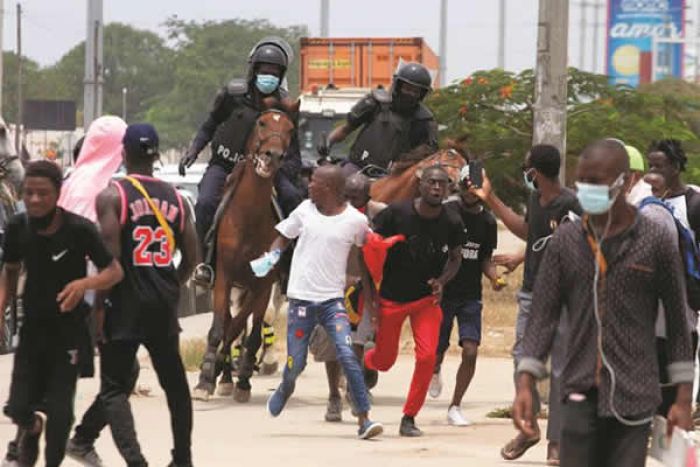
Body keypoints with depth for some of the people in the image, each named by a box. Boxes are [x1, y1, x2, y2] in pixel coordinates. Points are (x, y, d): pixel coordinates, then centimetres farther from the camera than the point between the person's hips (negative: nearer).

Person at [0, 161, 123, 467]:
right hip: (33, 326, 3)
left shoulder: (79, 230, -19)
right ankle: (30, 431, 38)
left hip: (69, 330, -3)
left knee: (58, 408, -4)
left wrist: (85, 283, -33)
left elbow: (115, 272, -13)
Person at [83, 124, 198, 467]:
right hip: (163, 307, 5)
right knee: (174, 381, 18)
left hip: (126, 301, -5)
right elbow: (191, 257, 9)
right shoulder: (174, 198, 7)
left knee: (115, 386, -2)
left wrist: (99, 305, -9)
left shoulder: (111, 196, -8)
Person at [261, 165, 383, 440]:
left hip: (332, 300, -2)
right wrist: (272, 256, -4)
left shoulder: (355, 220, -4)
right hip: (301, 298, 2)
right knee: (295, 364, 5)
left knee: (347, 355, -18)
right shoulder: (305, 211, 2)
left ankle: (364, 420, -17)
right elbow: (284, 236, 15)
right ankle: (286, 388, 42)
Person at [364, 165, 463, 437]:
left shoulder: (451, 224, -9)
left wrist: (442, 281, -11)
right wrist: (371, 293, -11)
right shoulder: (395, 213, -15)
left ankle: (409, 418, 2)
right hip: (391, 298, -1)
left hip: (427, 299, 1)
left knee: (427, 356, -15)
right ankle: (361, 364, 47)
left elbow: (455, 258, 8)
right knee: (385, 360, 8)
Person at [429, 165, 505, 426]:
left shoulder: (487, 222, 3)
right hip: (442, 292, -2)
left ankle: (455, 407, 4)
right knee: (437, 349, 4)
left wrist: (494, 277, -9)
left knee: (470, 351, -10)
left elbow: (485, 258, 11)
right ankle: (435, 372, 44)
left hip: (470, 296, 2)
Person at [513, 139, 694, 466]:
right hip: (580, 393, 2)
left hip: (634, 395, -2)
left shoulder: (656, 242, -2)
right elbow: (543, 317, 5)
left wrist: (683, 399, -1)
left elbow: (678, 322, 2)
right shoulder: (565, 241, 5)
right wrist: (525, 386, -5)